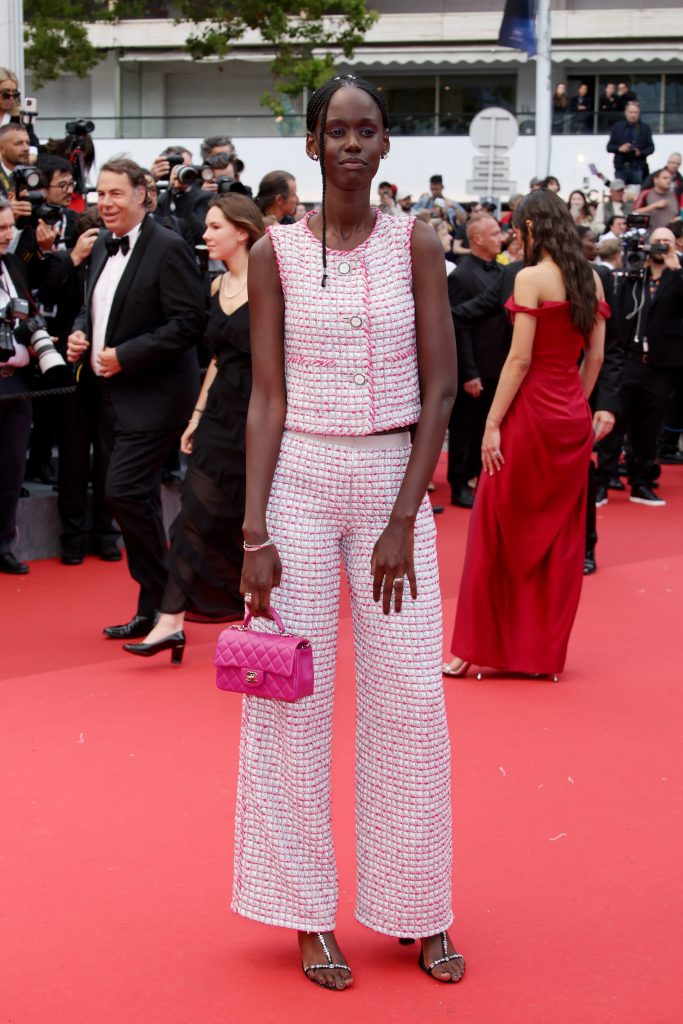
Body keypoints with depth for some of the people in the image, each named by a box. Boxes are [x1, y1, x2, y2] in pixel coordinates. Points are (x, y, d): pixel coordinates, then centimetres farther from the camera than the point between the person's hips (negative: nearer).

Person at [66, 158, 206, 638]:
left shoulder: (168, 248, -13)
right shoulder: (103, 248, 13)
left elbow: (190, 321, -18)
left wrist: (126, 356, -20)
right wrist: (80, 333, 3)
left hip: (152, 395, -9)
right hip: (110, 394, 9)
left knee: (125, 491, -15)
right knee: (136, 499, 12)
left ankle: (158, 606, -2)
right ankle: (154, 608, 20)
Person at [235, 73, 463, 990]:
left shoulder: (415, 245, 1)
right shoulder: (275, 252, 2)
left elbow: (440, 390, -1)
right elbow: (268, 397, -1)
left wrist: (401, 522, -9)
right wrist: (254, 531, -8)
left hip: (394, 480, 0)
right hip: (299, 478, 0)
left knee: (409, 696, 1)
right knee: (292, 697, 1)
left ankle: (420, 911, 15)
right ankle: (310, 915, 14)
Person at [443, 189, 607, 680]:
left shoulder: (531, 278, -13)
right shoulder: (590, 279, 6)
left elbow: (520, 359, -16)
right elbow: (595, 356, 9)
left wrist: (492, 424, -13)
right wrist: (578, 405, 17)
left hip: (532, 411, -6)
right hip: (573, 417, 7)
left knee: (500, 529, 4)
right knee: (560, 534, 11)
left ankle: (478, 647, 9)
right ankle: (545, 650, 17)